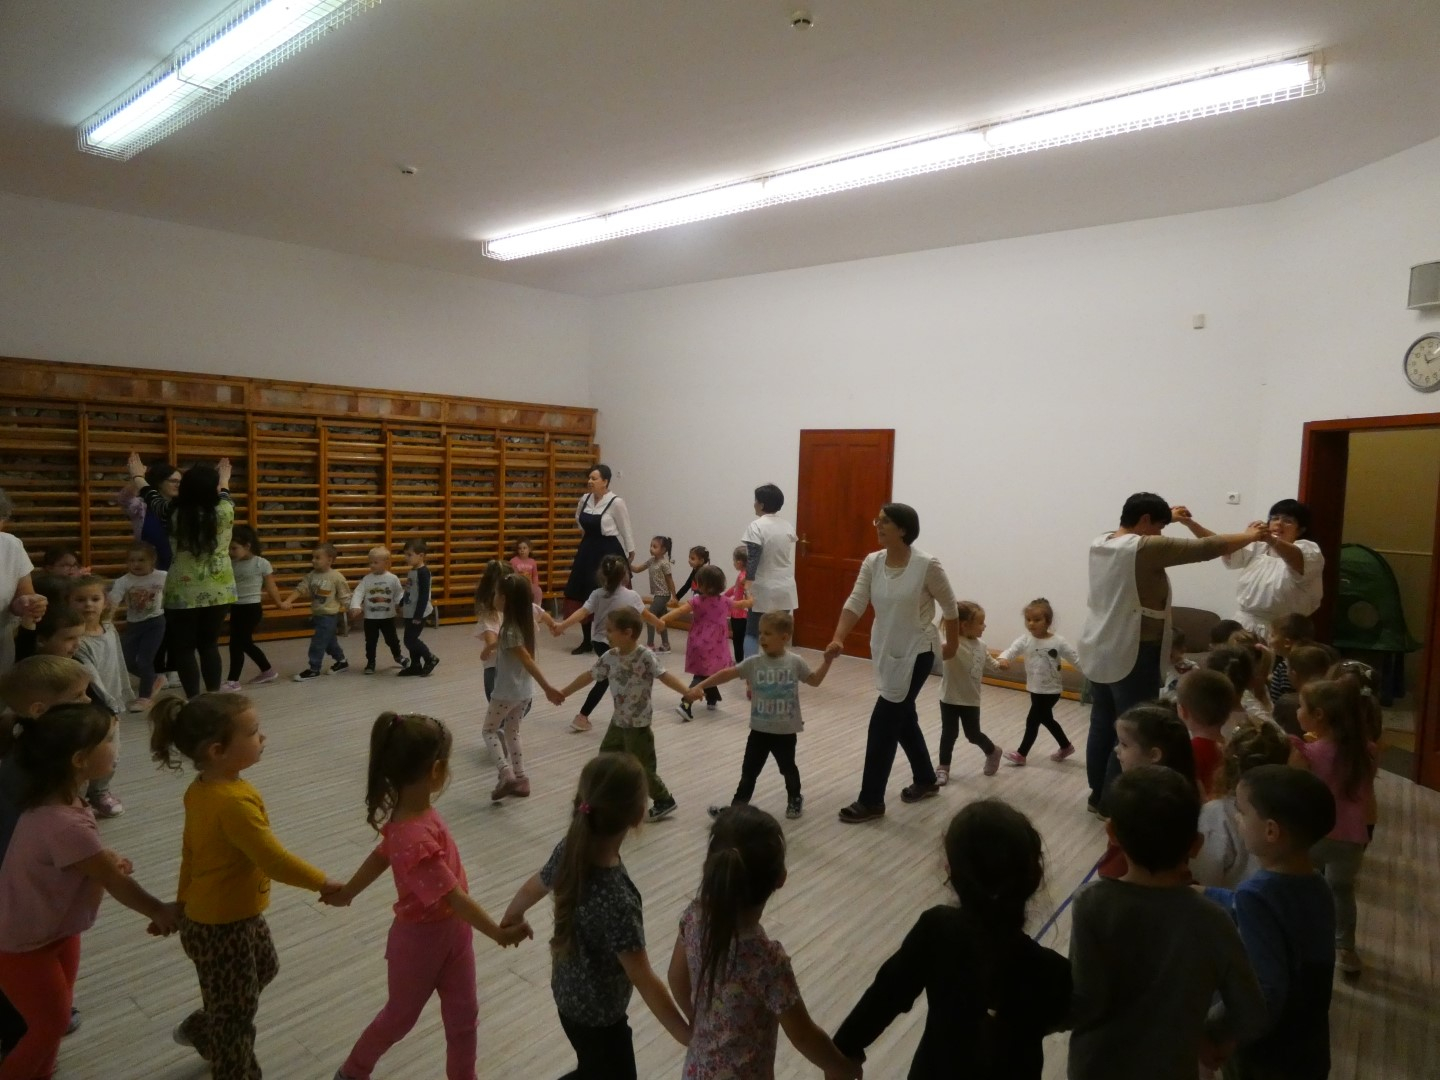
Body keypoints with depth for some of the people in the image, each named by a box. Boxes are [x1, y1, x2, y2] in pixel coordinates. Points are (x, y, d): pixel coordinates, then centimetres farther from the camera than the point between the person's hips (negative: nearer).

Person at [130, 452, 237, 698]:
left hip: (183, 592, -2)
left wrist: (138, 476, 34)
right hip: (219, 590, 2)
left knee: (183, 647, 7)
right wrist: (224, 480, 41)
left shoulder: (174, 513, -6)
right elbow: (223, 497, 19)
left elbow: (152, 498, 15)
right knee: (209, 644, 14)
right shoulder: (224, 511, -5)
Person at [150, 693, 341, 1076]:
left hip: (236, 913, 9)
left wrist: (183, 901, 20)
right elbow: (274, 861, -30)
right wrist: (323, 883, -17)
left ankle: (199, 1029, 49)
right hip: (222, 926, -9)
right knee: (235, 1010, 13)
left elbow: (190, 849, 8)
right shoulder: (235, 803, -34)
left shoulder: (201, 789, -4)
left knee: (263, 968, 31)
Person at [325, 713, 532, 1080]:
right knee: (401, 1016, 22)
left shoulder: (414, 813, -10)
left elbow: (382, 854, 7)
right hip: (421, 941, -6)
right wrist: (499, 934, -33)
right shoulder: (416, 839, -38)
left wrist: (348, 891, 22)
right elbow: (453, 896, -36)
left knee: (463, 1015, 18)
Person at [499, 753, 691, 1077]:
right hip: (598, 1014, -7)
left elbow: (533, 888, 5)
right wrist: (690, 1037, -20)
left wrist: (512, 916, 26)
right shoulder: (617, 900, -38)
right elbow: (644, 981, -31)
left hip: (568, 994, 7)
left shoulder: (568, 851, -16)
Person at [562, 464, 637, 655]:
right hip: (587, 550, 7)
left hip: (609, 552, -7)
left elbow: (625, 531, -8)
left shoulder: (616, 503, -14)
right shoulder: (584, 499, 4)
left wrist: (630, 554, -4)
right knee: (582, 595, 8)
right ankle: (586, 641, 21)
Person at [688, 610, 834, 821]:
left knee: (787, 768, 17)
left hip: (786, 730, -1)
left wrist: (827, 661, -5)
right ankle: (737, 806, 23)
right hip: (759, 729, 1)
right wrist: (700, 686, -16)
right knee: (749, 770, 11)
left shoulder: (795, 662, -9)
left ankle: (795, 798, 42)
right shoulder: (754, 662, -8)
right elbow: (727, 673, -10)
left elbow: (814, 680, 6)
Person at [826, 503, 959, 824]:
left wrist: (952, 645, 6)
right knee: (902, 718, 19)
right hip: (886, 652, 7)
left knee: (883, 724, -7)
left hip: (917, 653, -6)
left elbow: (950, 607, -5)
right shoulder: (872, 562, -3)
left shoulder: (927, 565, -18)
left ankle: (871, 801, 4)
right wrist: (838, 639, -26)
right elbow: (855, 603, -12)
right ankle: (926, 780, 42)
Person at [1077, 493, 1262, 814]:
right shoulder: (1147, 548, -17)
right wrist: (1249, 536, 4)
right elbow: (1205, 549, -12)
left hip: (1098, 652, 8)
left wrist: (1168, 516, 34)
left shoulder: (1100, 542, 6)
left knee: (1102, 725, 16)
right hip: (1132, 656, -8)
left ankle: (1098, 796, 26)